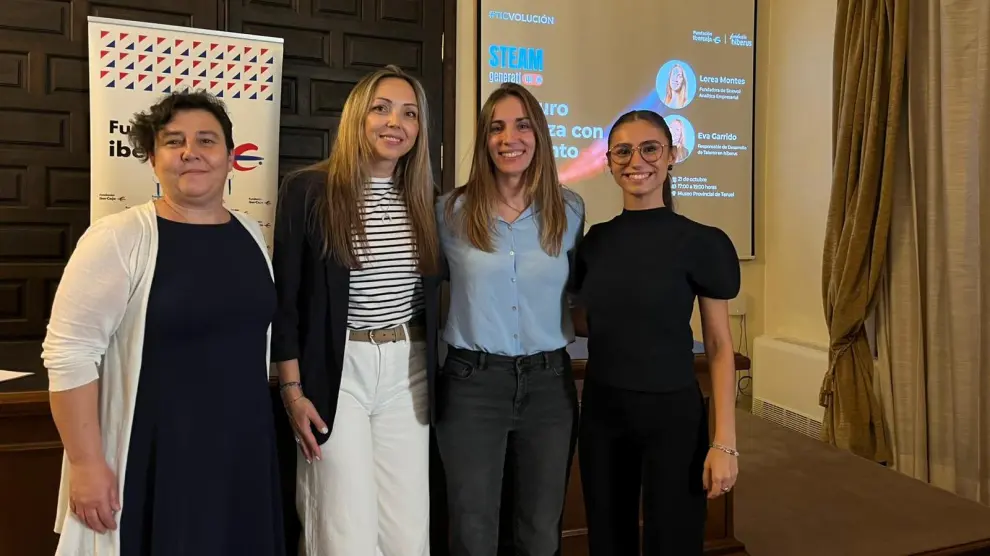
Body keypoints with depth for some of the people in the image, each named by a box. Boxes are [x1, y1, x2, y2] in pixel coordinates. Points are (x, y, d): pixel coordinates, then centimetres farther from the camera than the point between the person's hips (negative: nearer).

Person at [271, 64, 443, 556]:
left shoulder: (423, 198, 7)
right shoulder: (309, 191, -6)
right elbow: (286, 297, -4)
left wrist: (438, 378, 11)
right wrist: (293, 390, -8)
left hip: (408, 372, 4)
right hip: (337, 370, -4)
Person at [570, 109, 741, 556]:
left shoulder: (701, 243, -9)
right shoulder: (595, 240, 3)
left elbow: (719, 346, -8)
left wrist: (724, 441, -12)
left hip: (672, 414, -3)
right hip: (600, 412, 4)